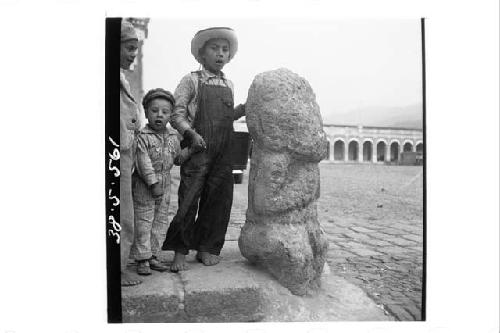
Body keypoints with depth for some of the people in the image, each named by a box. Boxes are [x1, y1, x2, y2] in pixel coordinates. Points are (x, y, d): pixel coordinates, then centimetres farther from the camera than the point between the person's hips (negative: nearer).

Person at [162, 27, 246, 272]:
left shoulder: (228, 85, 17)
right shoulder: (191, 81, 1)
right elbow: (177, 115, -4)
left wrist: (246, 108, 8)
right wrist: (191, 134, -20)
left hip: (223, 152, 5)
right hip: (198, 150, -5)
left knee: (219, 200, 6)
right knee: (189, 200, -5)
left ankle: (207, 248, 19)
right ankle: (180, 251, 8)